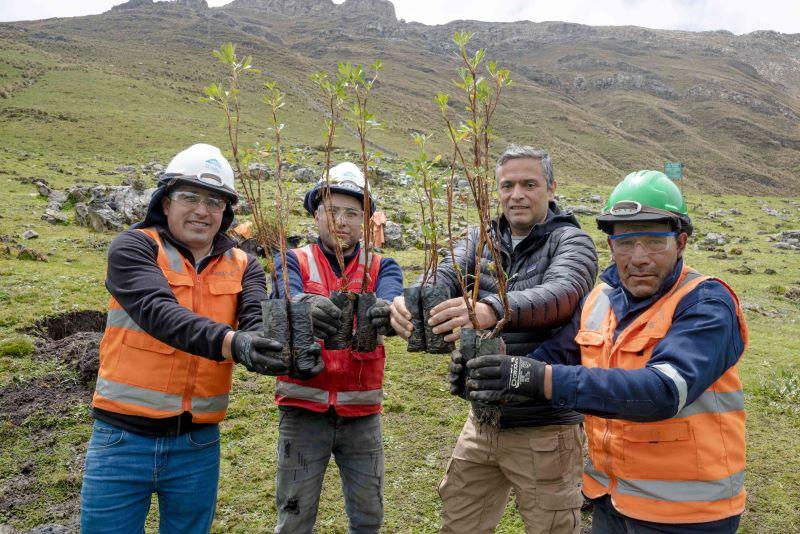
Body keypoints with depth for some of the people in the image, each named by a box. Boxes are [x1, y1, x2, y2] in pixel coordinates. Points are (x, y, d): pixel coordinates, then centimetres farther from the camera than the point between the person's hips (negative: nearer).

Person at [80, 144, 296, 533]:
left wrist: (286, 345, -37)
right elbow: (158, 311, -23)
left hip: (199, 444, 3)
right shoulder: (133, 247, -6)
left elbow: (260, 318, -13)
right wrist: (230, 343, -40)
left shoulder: (242, 266, 4)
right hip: (124, 439, -3)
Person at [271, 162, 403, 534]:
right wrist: (309, 307, -46)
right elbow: (288, 299, -22)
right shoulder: (293, 262, 0)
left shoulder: (381, 267, 4)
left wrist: (385, 311, -44)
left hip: (362, 414, 2)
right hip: (304, 409, -1)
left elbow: (392, 299, -19)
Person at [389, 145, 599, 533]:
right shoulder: (480, 240, 6)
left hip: (544, 429, -5)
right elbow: (444, 279, -11)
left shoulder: (571, 241, -8)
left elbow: (562, 293, -29)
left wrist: (493, 310, -48)